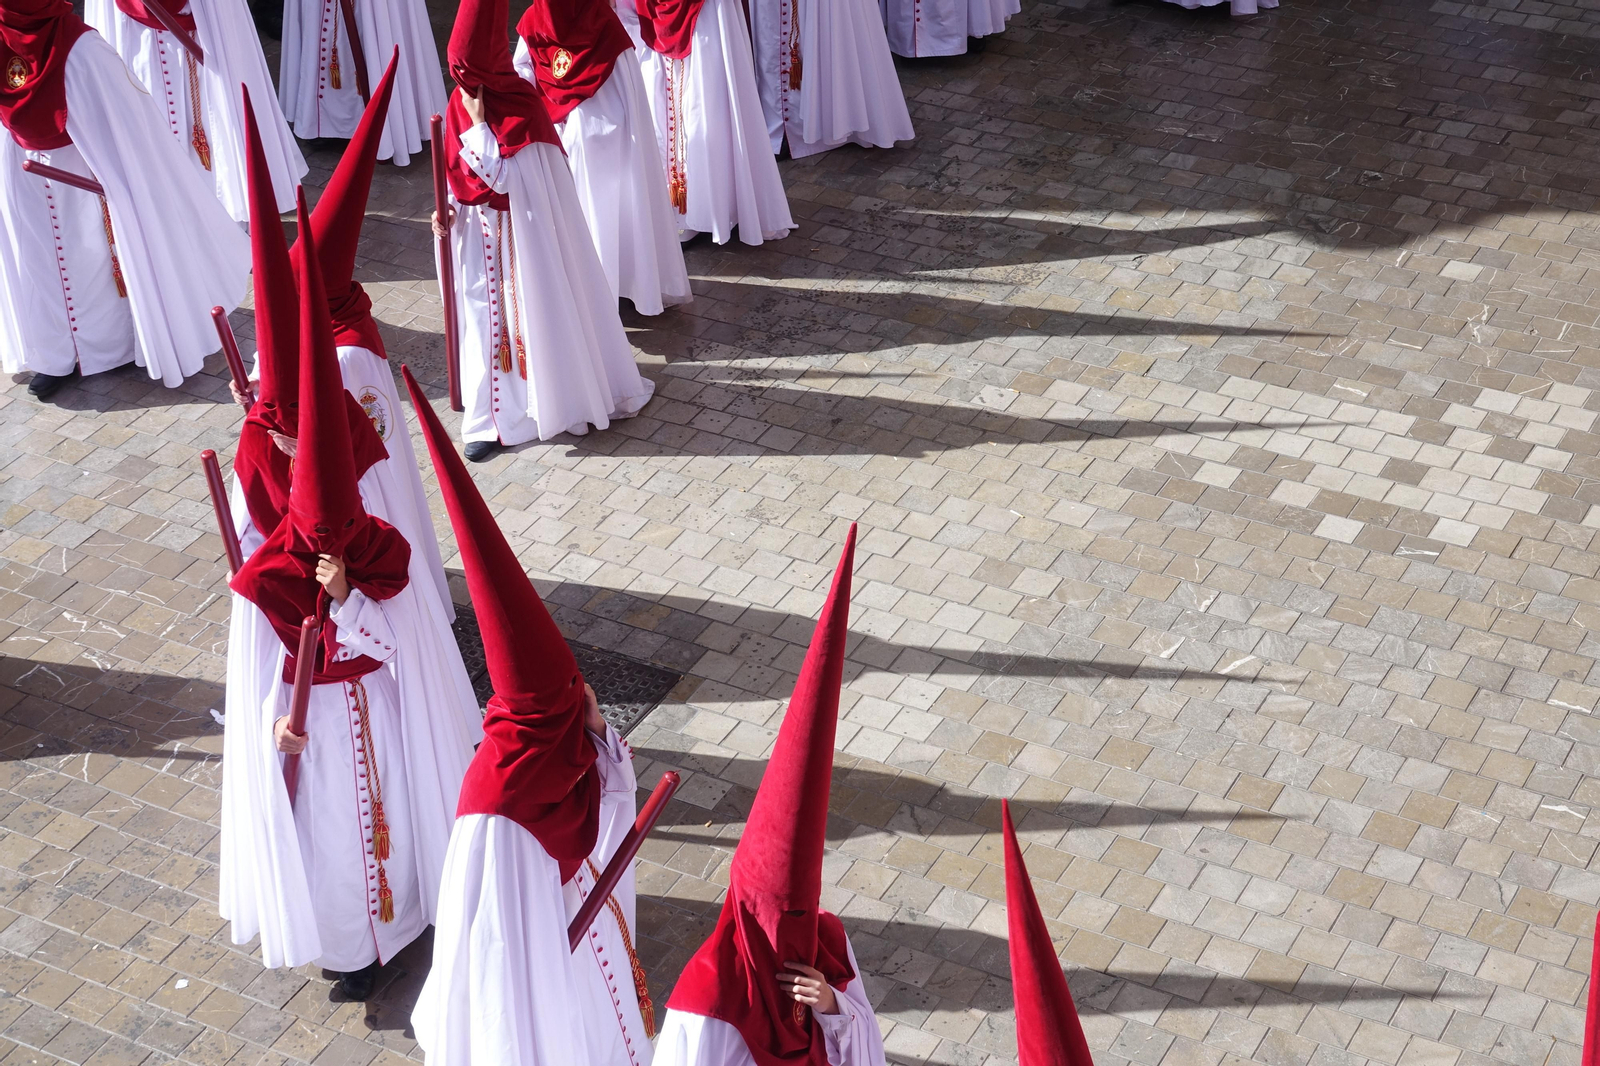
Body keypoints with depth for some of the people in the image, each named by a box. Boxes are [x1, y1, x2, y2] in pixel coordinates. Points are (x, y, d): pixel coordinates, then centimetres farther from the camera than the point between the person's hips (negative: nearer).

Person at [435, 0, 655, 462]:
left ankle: (570, 399, 26)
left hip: (524, 230, -5)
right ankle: (493, 418, 19)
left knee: (537, 311, 8)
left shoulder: (522, 108, -19)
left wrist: (478, 120, -26)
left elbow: (501, 176, -25)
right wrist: (449, 211, -8)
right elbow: (460, 172, 7)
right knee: (487, 316, 9)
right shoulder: (460, 102, -1)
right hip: (481, 232, 5)